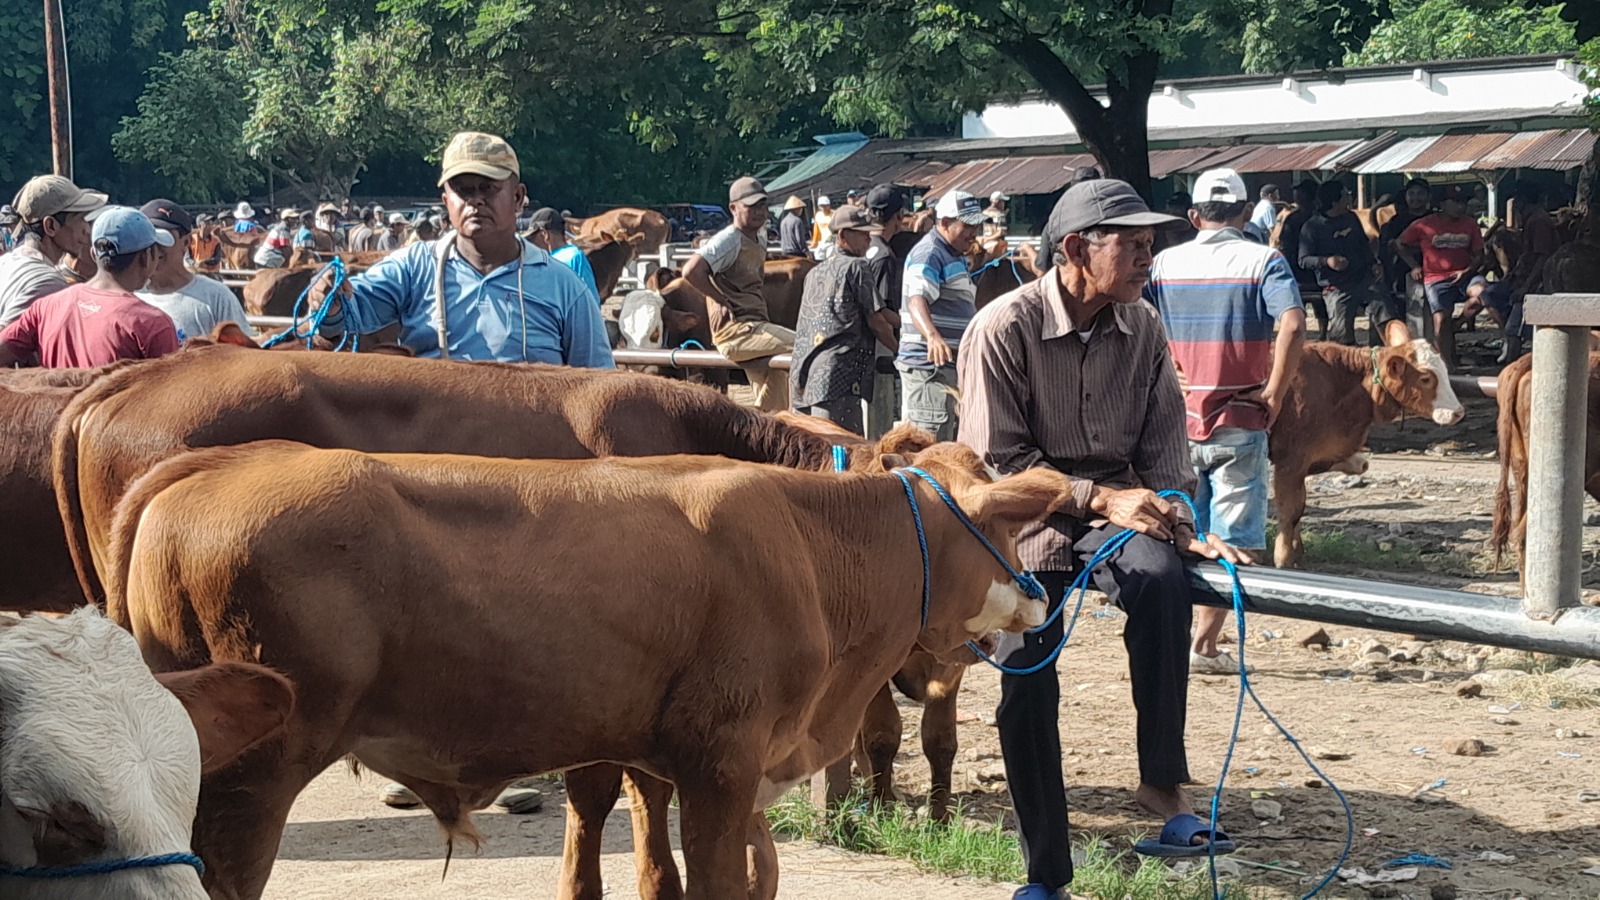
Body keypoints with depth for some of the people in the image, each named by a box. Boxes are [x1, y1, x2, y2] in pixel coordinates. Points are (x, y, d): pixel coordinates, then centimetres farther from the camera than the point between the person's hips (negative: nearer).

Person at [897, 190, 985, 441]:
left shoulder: (956, 256, 18)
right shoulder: (929, 254, -15)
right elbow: (917, 300, -31)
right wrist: (932, 336, -49)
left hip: (951, 364, 11)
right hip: (929, 364, -10)